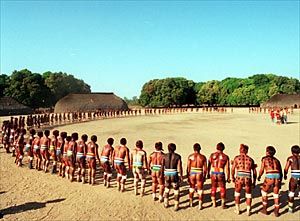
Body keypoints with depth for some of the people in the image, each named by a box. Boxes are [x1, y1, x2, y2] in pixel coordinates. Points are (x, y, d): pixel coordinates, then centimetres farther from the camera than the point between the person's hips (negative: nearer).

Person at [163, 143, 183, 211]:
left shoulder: (165, 156, -2)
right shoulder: (178, 156, -8)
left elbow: (162, 166, -1)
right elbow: (179, 167, -10)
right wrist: (181, 176, -3)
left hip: (167, 174, 2)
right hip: (175, 175, -2)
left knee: (167, 189, 23)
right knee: (176, 190, 9)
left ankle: (166, 203, 29)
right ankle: (176, 206, 11)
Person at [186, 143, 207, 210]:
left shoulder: (190, 156, -5)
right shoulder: (203, 157, -4)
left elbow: (188, 168, -5)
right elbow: (205, 168, -1)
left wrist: (188, 177, 3)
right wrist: (204, 177, 11)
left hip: (192, 174, 1)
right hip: (200, 175, -1)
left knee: (191, 189, 20)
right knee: (200, 190, 8)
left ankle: (191, 203, 32)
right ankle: (200, 205, 8)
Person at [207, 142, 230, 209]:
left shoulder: (212, 155, -2)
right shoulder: (225, 157, -6)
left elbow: (209, 166, 4)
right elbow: (227, 168, -6)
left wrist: (208, 174, 16)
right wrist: (228, 178, 2)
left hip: (213, 174, 2)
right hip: (221, 175, -2)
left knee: (213, 188, 17)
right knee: (222, 189, 12)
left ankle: (214, 203, 24)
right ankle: (223, 204, 16)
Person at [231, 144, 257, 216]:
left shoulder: (237, 158, 7)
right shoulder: (251, 159, 13)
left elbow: (233, 169, 4)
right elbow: (254, 172, 14)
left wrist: (232, 177, 20)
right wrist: (254, 182, 24)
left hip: (239, 177, -1)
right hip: (248, 178, 1)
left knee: (237, 193, 22)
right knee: (248, 194, 22)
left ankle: (237, 210, 25)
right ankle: (248, 211, 19)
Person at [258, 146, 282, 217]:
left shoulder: (264, 159, 12)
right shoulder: (276, 160, 23)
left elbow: (262, 169, 6)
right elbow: (280, 172, 21)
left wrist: (259, 176, 24)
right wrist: (280, 182, 28)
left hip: (269, 176, -4)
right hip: (277, 176, 4)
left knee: (264, 191, 18)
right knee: (276, 194, 18)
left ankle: (265, 209, 19)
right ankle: (276, 211, 18)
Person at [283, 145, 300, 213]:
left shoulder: (290, 158, 0)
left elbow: (286, 169, -5)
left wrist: (285, 175, 12)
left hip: (294, 177, -2)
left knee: (291, 192, 11)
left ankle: (291, 208, 11)